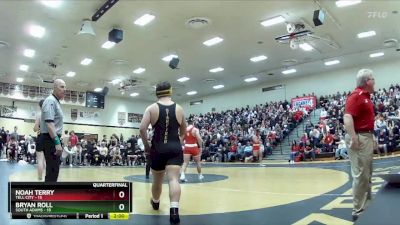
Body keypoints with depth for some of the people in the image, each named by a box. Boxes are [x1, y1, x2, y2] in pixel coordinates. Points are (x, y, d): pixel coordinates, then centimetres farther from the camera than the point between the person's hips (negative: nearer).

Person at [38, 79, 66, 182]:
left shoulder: (56, 102, 18)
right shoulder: (51, 101, -12)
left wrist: (58, 140, 24)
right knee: (52, 170, -9)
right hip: (50, 140, -10)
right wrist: (57, 142, -28)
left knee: (53, 170, 16)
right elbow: (49, 123, -23)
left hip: (52, 139, 10)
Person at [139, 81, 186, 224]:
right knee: (173, 179, -7)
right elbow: (183, 132, 15)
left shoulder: (151, 108, 0)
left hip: (158, 149, 1)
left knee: (157, 180, 18)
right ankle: (174, 210, -24)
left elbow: (142, 129, -8)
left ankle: (155, 203, 44)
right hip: (175, 149, 0)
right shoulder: (179, 109, 6)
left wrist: (146, 146, 5)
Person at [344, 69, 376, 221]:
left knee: (367, 174, 20)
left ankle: (368, 203, 34)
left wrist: (372, 136, 23)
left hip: (367, 137, 10)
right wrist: (353, 139, -31)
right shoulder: (356, 95, -16)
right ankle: (358, 210, 4)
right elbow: (347, 117, -27)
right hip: (359, 138, -10)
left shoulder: (367, 96, 15)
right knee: (361, 175, -5)